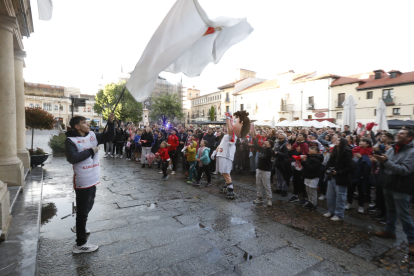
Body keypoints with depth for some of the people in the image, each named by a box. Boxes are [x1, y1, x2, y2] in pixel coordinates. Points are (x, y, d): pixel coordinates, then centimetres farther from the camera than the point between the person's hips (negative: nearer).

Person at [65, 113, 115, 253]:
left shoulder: (92, 135, 5)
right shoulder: (71, 140, -14)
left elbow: (109, 137, 4)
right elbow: (73, 158, -25)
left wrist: (111, 122, -9)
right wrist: (91, 151, -18)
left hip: (93, 179, 7)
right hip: (82, 181, -7)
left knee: (88, 206, 25)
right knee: (83, 210, 2)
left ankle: (79, 226, 50)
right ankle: (80, 244, 16)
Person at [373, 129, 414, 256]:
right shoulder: (391, 149, 7)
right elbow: (386, 167, 10)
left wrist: (386, 161, -29)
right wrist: (380, 161, -11)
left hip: (401, 188, -7)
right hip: (388, 185, 7)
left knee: (403, 214, 0)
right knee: (390, 210, 20)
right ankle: (389, 230, 35)